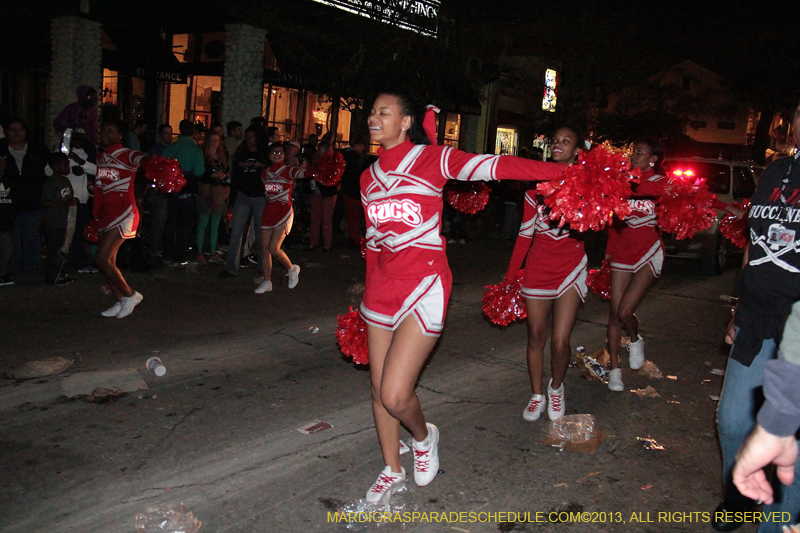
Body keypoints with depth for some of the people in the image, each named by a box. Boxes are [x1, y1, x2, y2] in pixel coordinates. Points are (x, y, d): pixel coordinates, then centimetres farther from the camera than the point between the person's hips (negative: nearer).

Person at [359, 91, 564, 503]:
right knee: (379, 389, 11)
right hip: (382, 288, 6)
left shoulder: (432, 159, -6)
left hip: (424, 285, -6)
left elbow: (497, 167, -14)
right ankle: (392, 471, 32)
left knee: (395, 395, -12)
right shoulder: (369, 178, 11)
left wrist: (568, 171, -21)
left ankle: (423, 436, 23)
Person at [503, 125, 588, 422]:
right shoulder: (536, 184, 8)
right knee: (536, 336, 7)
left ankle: (556, 388, 23)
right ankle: (537, 396, 25)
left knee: (560, 341, -6)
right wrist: (510, 276, 8)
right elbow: (525, 234, 10)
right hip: (537, 269, 2)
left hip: (570, 269, -2)